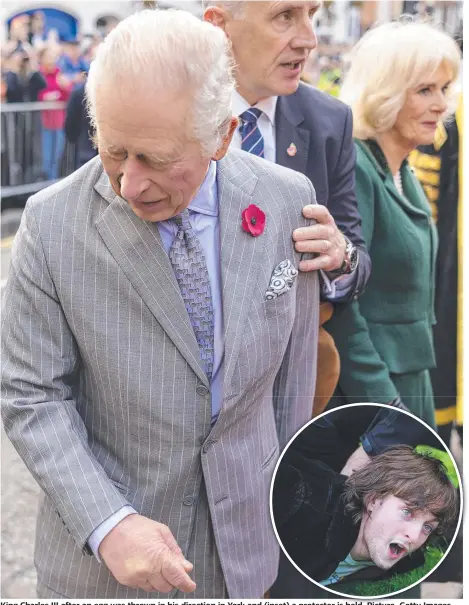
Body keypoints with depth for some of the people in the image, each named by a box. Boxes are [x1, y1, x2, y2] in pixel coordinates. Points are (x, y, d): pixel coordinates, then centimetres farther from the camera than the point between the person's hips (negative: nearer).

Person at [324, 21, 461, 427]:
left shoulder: (406, 177, 12)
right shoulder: (353, 169, -17)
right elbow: (340, 305, -20)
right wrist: (380, 401, -20)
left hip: (410, 382, 9)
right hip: (361, 393, -9)